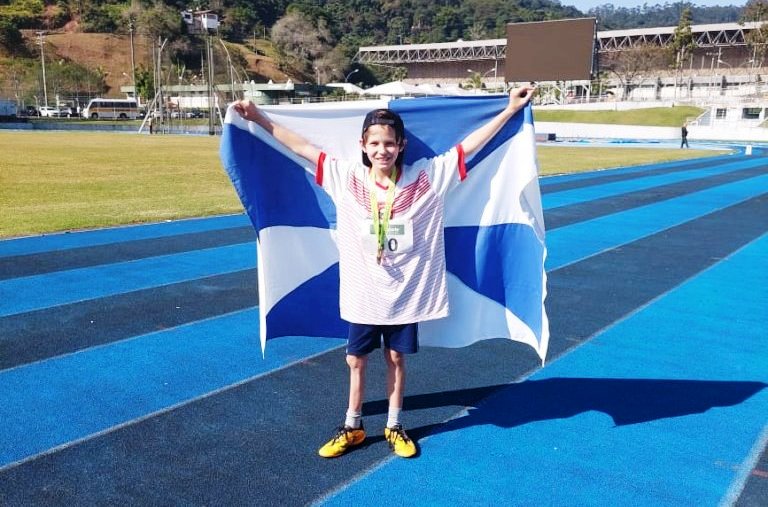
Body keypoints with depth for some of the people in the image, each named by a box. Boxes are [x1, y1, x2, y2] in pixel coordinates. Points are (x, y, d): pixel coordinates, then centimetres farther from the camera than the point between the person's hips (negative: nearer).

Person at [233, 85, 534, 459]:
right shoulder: (347, 176, -7)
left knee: (396, 358, 14)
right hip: (362, 292, 1)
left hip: (406, 292, -1)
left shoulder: (425, 177, -9)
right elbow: (302, 147, -3)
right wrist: (259, 119, -4)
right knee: (356, 360, 13)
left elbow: (469, 145, -6)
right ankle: (352, 427, 32)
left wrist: (510, 110, -7)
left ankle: (393, 426, 33)